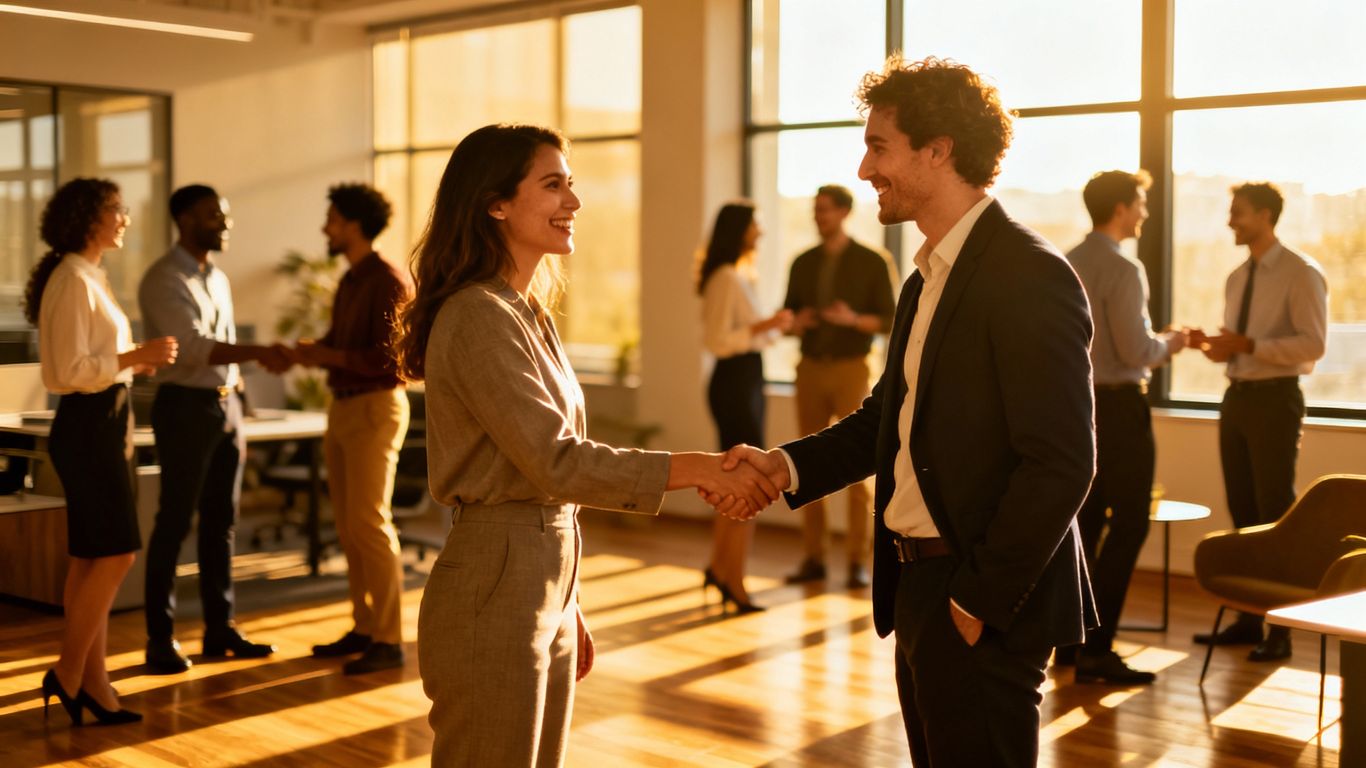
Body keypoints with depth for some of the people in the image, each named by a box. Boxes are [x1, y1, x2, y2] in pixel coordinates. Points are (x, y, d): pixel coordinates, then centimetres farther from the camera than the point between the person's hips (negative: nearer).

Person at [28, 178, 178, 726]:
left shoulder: (90, 278, 15)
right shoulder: (73, 281, -15)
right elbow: (70, 370, -21)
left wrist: (135, 360, 8)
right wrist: (135, 356, -21)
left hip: (106, 422, 10)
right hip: (88, 425, -10)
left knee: (92, 558, 10)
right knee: (116, 552, -8)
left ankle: (93, 681, 16)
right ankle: (68, 674, 2)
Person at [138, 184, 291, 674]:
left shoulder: (218, 278, 15)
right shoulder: (164, 280, -10)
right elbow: (194, 348, -21)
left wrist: (237, 419, 16)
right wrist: (260, 353, -28)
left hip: (225, 404, 8)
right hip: (185, 405, -8)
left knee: (220, 521, 10)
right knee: (174, 522, -4)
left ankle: (220, 628, 18)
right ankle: (160, 638, 4)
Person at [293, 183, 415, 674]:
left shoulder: (388, 281, -12)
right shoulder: (350, 281, 15)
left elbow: (390, 357, -19)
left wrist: (329, 356, -15)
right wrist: (310, 350, 2)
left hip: (375, 408, -9)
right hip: (342, 407, 9)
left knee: (369, 523, -8)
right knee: (348, 526, 10)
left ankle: (389, 640, -3)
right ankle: (364, 628, 18)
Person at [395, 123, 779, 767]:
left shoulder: (528, 314, 13)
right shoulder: (477, 317, -16)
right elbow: (558, 462, -21)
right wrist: (699, 469, -21)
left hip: (546, 584, 9)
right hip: (493, 596, -9)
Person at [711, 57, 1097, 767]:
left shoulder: (1029, 276, -17)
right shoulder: (929, 277, 13)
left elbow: (1060, 463, -21)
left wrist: (982, 601, -18)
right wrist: (788, 466, 1)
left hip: (981, 600, -9)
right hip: (917, 585, 9)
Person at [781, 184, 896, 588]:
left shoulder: (872, 262, -2)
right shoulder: (803, 263, 9)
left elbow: (888, 321, -3)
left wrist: (853, 319, -21)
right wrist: (797, 323, -11)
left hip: (851, 370, -4)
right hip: (810, 370, 4)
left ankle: (858, 562, 1)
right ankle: (814, 558, 10)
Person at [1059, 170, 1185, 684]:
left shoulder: (1067, 265, 9)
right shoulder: (1123, 270, -16)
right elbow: (1135, 352, -19)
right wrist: (1169, 344, 1)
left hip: (1077, 402, 8)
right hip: (1118, 405, -8)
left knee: (1085, 520, 15)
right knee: (1128, 525, -3)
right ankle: (1096, 650, -5)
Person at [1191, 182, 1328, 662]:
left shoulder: (1301, 274, -9)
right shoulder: (1236, 279, 15)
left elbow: (1313, 344, -18)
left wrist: (1248, 345, -24)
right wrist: (1214, 346, -2)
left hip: (1275, 398, -8)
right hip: (1237, 396, 8)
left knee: (1276, 510, -3)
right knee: (1242, 510, 11)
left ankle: (1280, 628, 5)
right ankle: (1248, 618, 20)